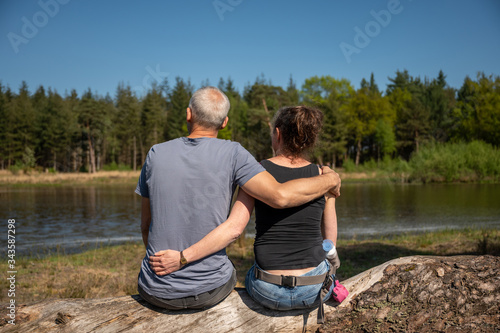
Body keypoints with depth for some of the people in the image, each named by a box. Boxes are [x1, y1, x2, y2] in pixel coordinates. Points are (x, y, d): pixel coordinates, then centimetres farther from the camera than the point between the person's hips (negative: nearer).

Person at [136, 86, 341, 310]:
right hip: (209, 291, -1)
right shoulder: (232, 154, -12)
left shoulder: (156, 154, -4)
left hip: (157, 292, 2)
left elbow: (146, 226, 3)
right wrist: (330, 179, -7)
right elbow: (280, 196, -25)